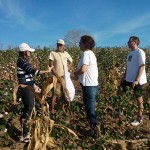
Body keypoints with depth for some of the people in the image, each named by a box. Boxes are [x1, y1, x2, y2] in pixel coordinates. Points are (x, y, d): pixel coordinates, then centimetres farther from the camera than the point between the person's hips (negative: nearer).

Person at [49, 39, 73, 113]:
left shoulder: (66, 53, 6)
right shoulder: (53, 53, -6)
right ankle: (52, 109, 7)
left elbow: (71, 62, 22)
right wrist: (57, 75, -14)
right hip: (57, 76, -4)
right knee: (56, 93, -4)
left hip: (65, 76, 5)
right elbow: (51, 65, -10)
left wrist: (68, 70, 6)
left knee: (65, 92, 10)